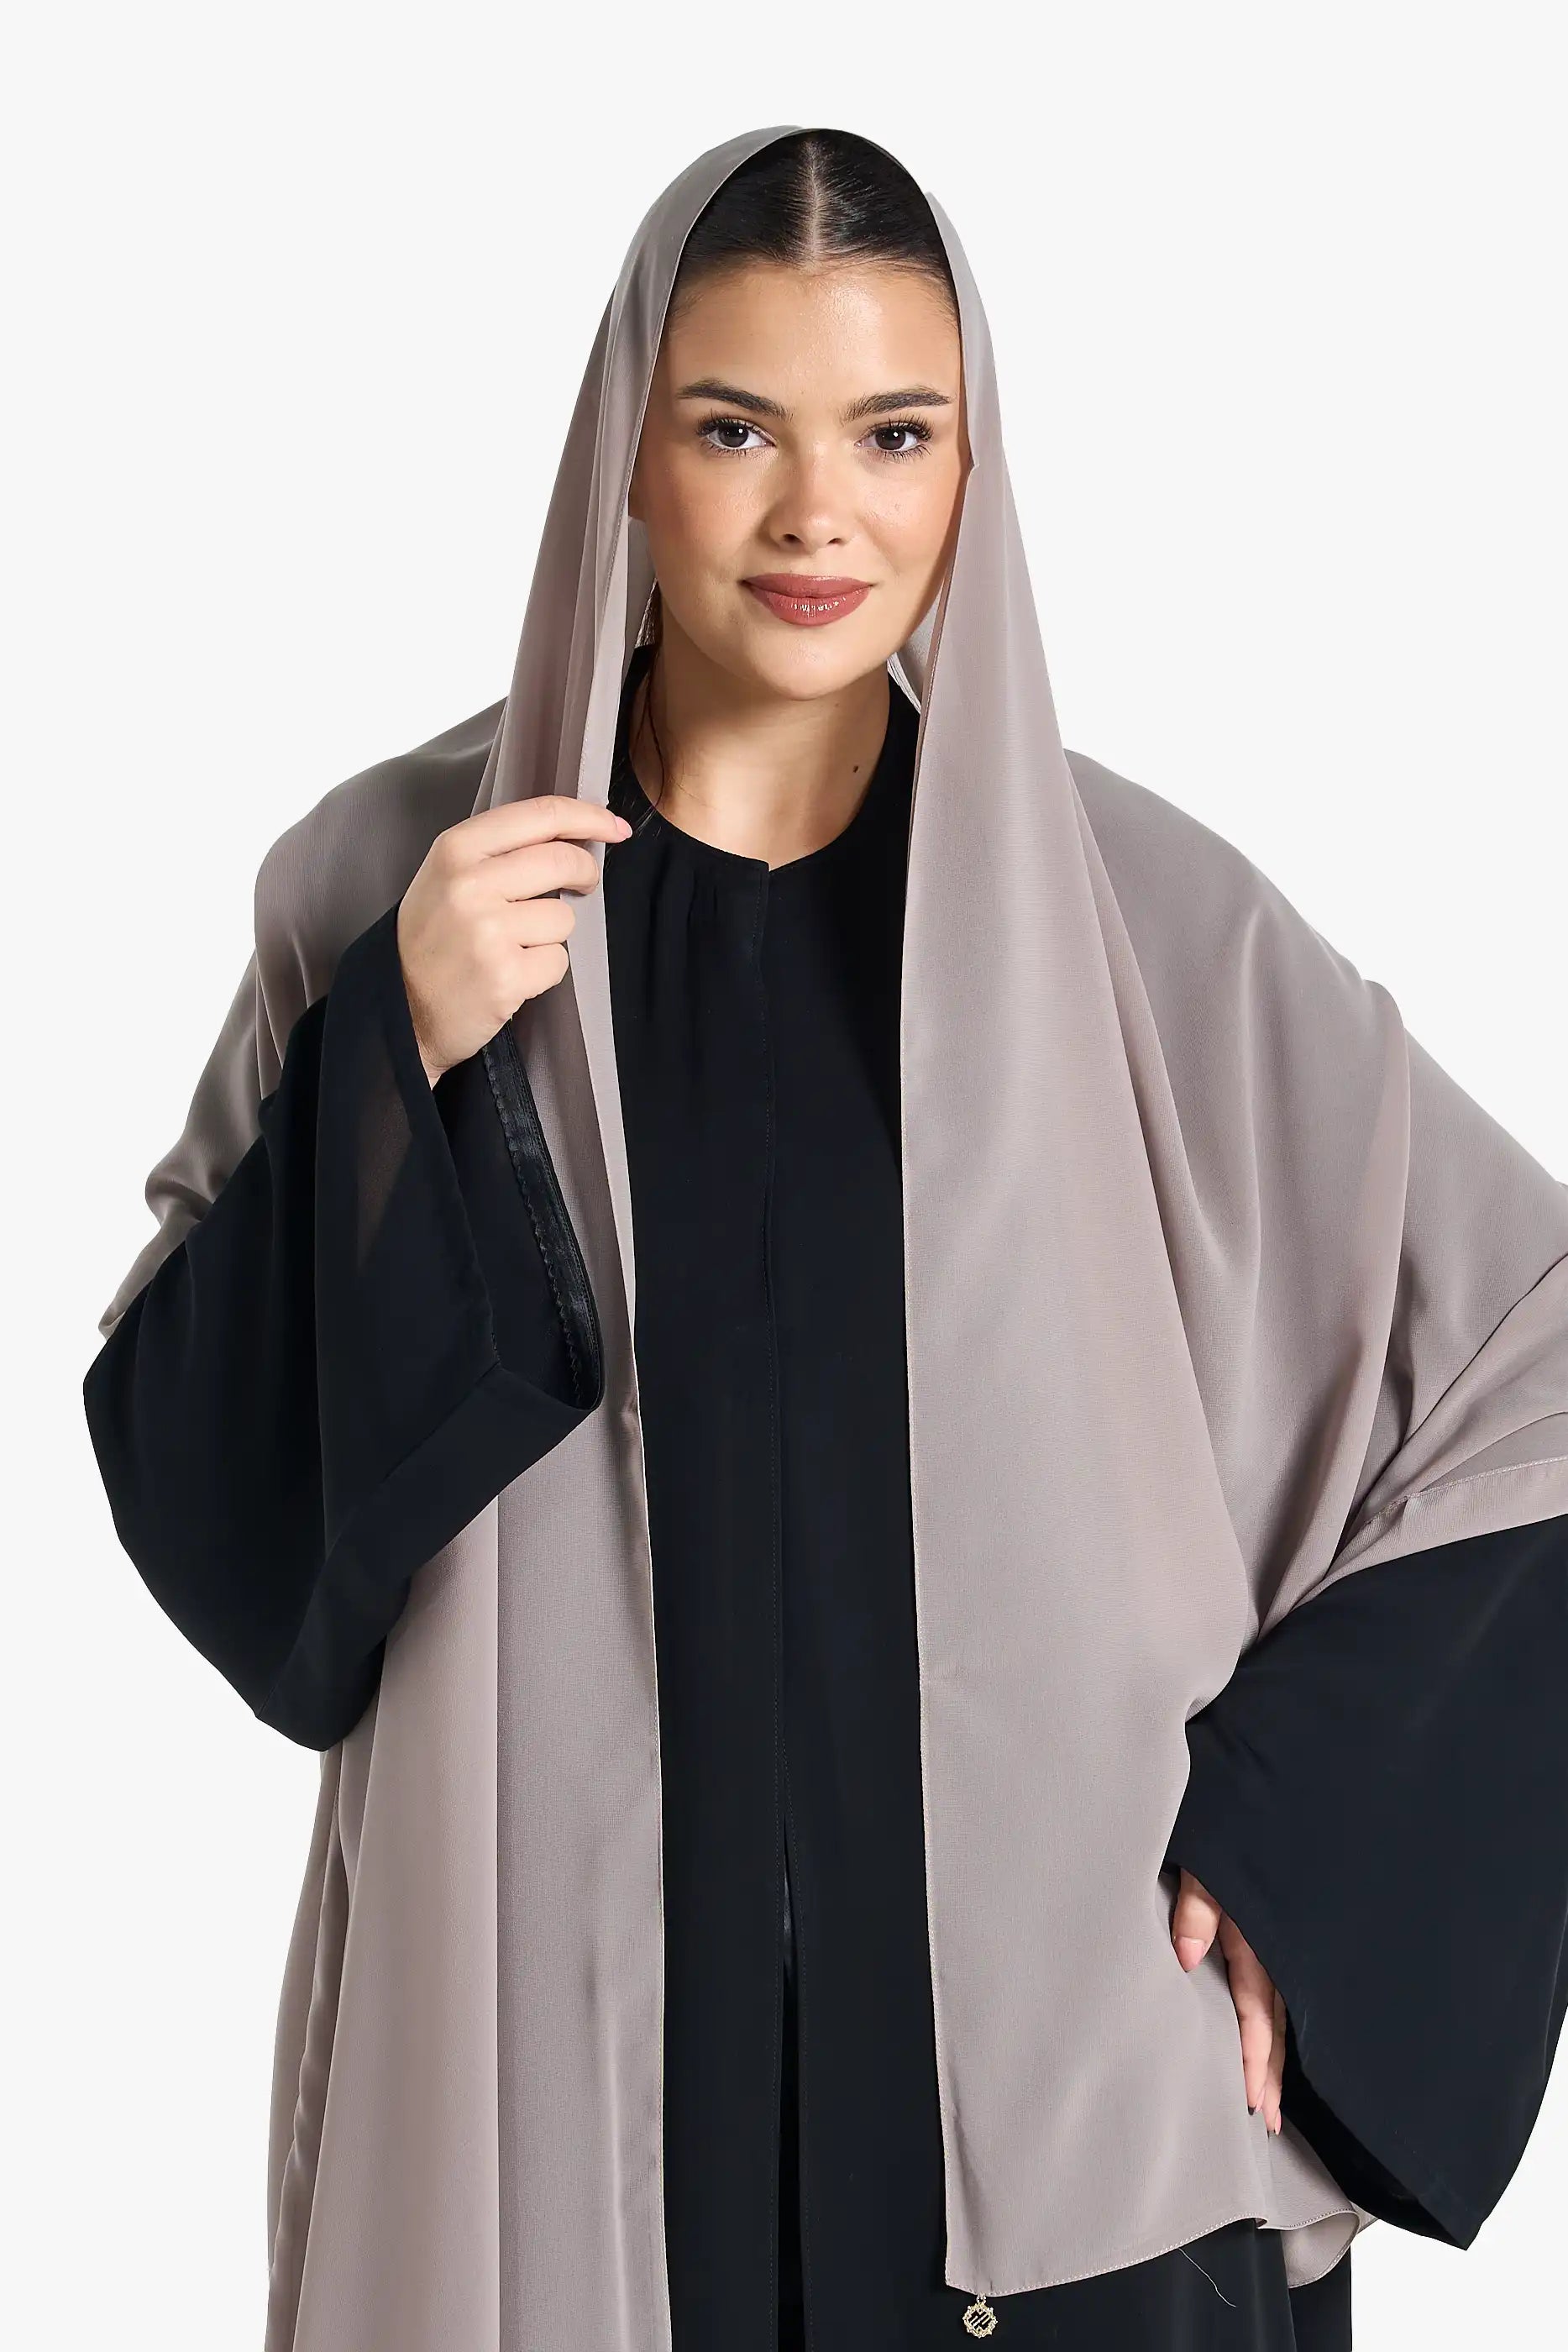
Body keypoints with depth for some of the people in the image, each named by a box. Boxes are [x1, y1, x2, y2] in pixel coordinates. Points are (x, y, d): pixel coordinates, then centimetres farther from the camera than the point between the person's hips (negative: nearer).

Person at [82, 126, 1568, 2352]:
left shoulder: (1140, 912, -4)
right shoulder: (392, 883, -2)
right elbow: (190, 1473, -2)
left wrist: (1306, 1829, -6)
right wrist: (396, 1069, -17)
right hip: (546, 2037, 0)